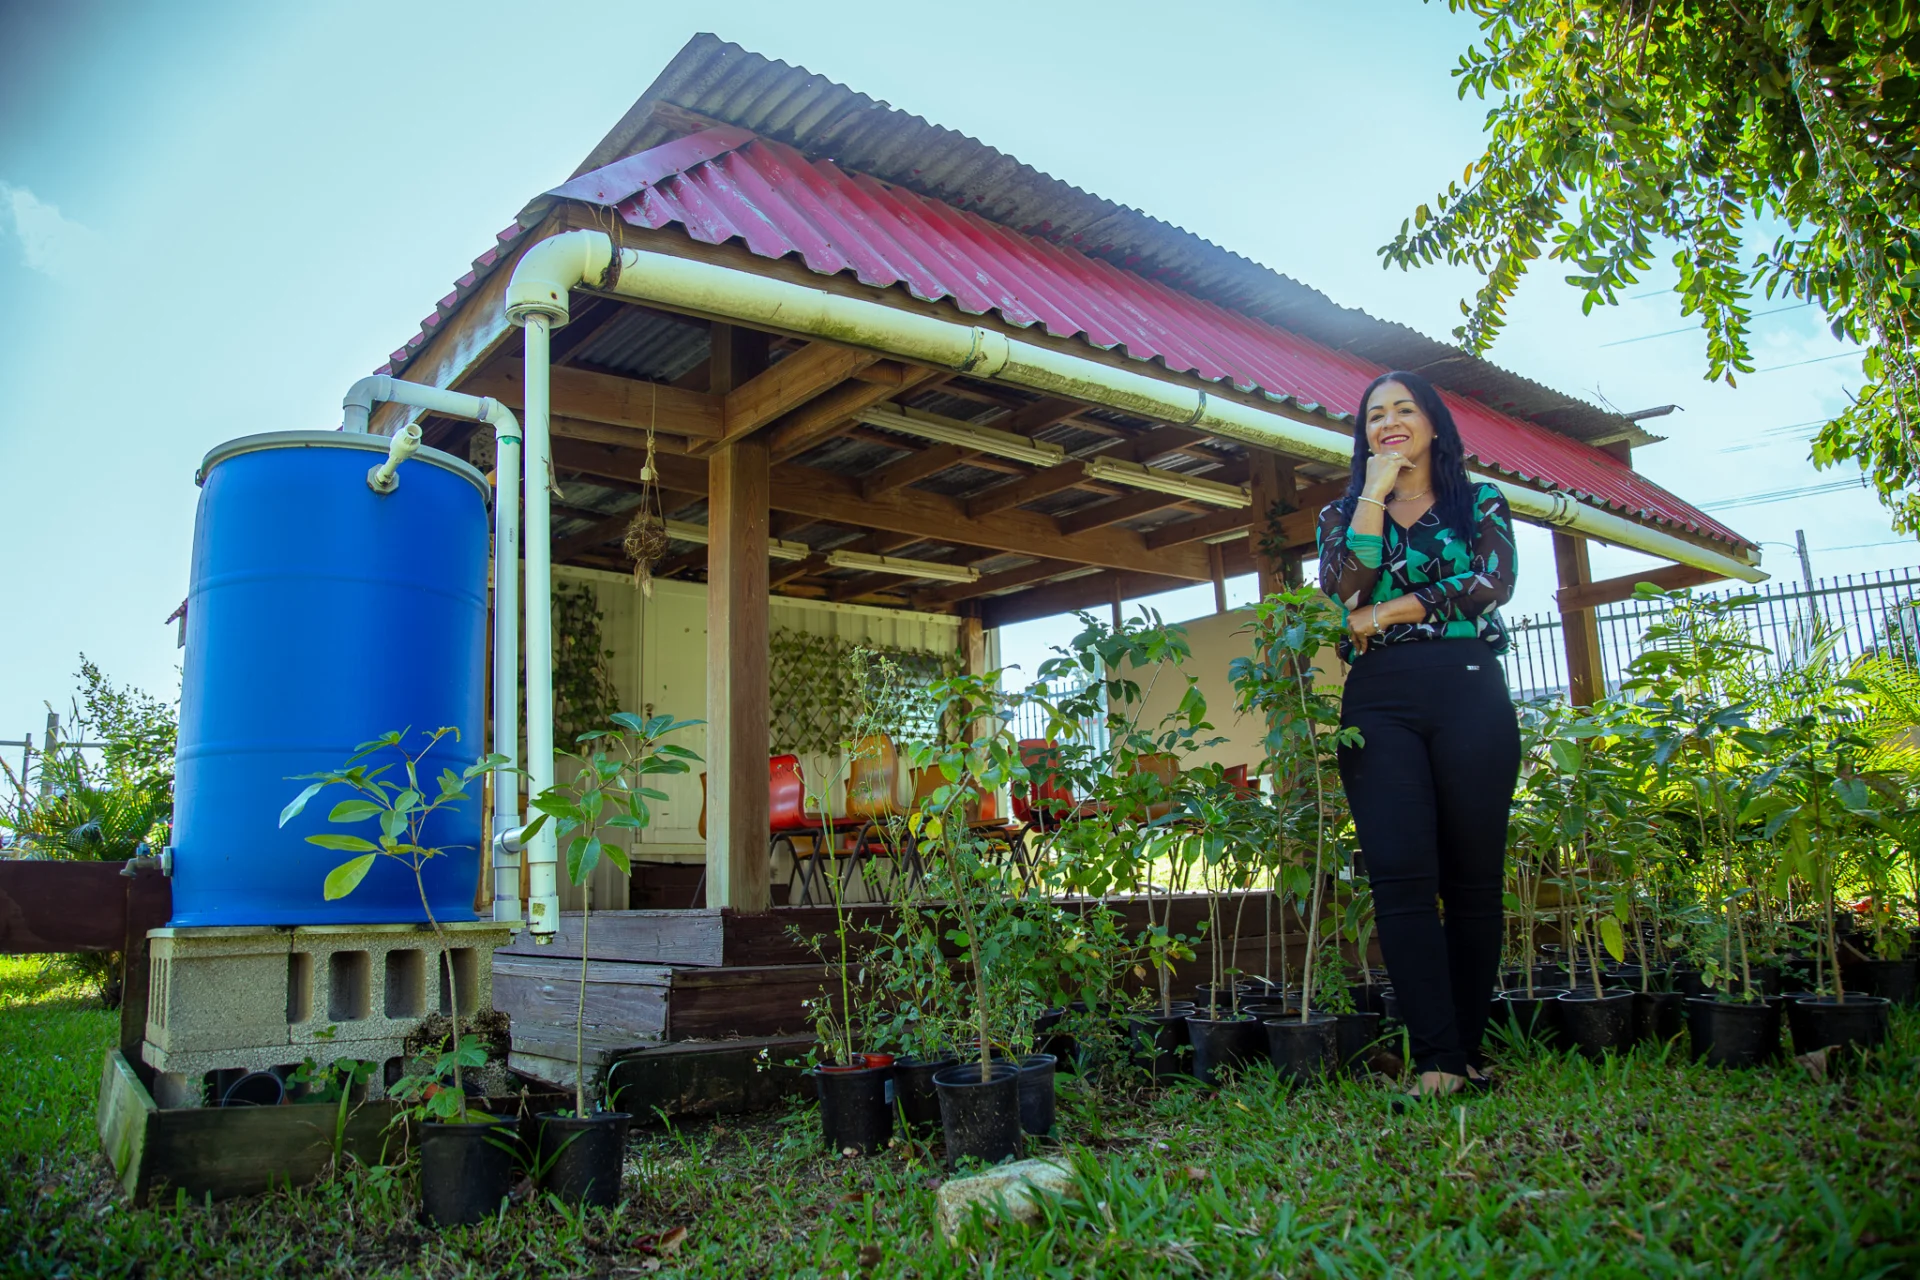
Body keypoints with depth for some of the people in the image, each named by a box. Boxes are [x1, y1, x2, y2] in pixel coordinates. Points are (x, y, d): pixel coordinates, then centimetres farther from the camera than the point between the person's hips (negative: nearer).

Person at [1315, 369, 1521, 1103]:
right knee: (1401, 876, -10)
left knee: (1473, 876, -1)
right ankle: (1437, 1062, -9)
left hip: (1469, 693, 0)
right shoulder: (1343, 514, 18)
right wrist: (1374, 493, 0)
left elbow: (1493, 584, -4)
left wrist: (1383, 615, -7)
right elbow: (1342, 592, -2)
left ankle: (1469, 1050, 10)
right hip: (1379, 704, 1)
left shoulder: (1482, 504, 15)